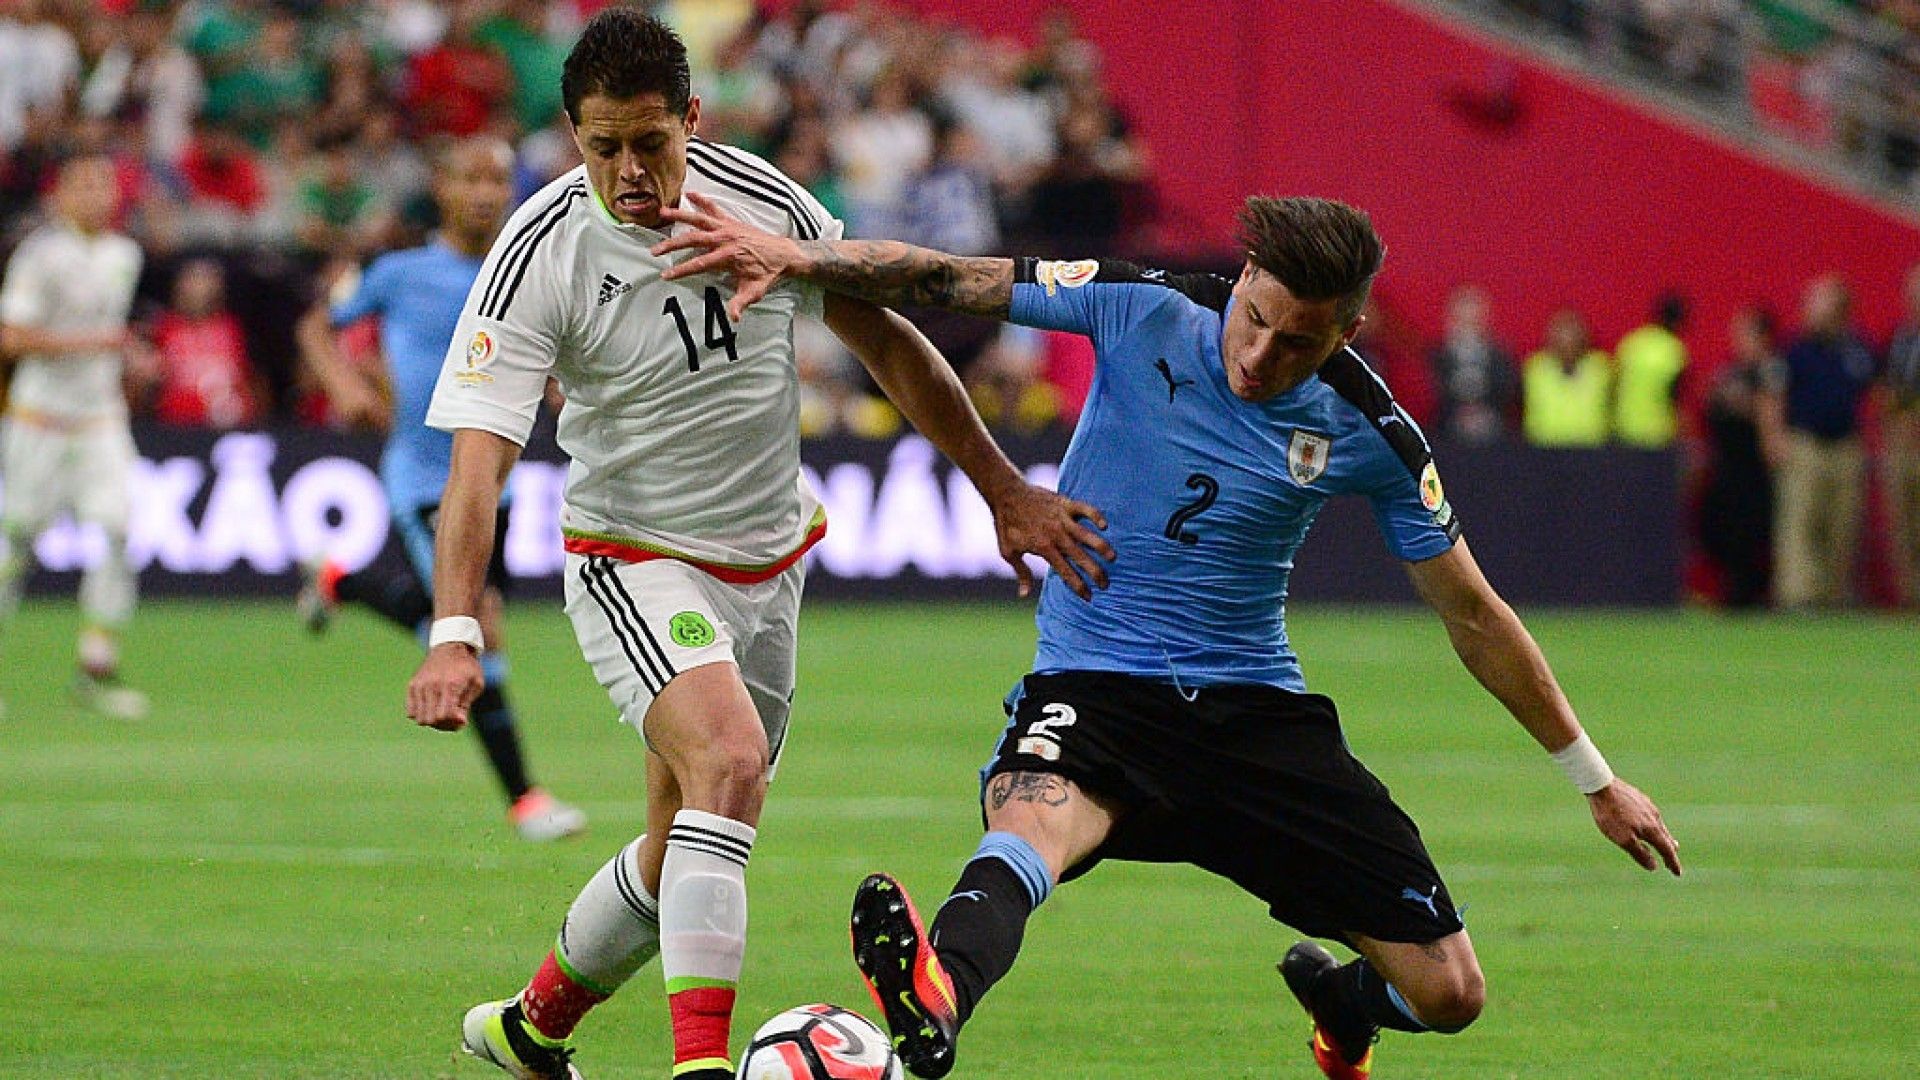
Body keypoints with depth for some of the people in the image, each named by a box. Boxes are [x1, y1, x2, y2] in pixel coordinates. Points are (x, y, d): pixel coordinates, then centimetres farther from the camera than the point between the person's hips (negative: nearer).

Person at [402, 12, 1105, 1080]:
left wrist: (1006, 491, 6)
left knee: (685, 851, 13)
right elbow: (479, 459, -25)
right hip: (635, 561, -5)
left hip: (768, 562, 5)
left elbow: (888, 341, 5)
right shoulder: (541, 254, -20)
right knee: (728, 762, -31)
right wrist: (455, 636, -38)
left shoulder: (765, 204, -9)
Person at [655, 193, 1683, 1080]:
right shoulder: (1140, 308, -10)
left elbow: (1472, 614, 5)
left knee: (1447, 995, -1)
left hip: (1255, 709, 3)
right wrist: (795, 255, -27)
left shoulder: (1365, 432, -5)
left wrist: (1595, 778, 9)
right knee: (1033, 825, -39)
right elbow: (942, 279, -11)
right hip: (1093, 689, -3)